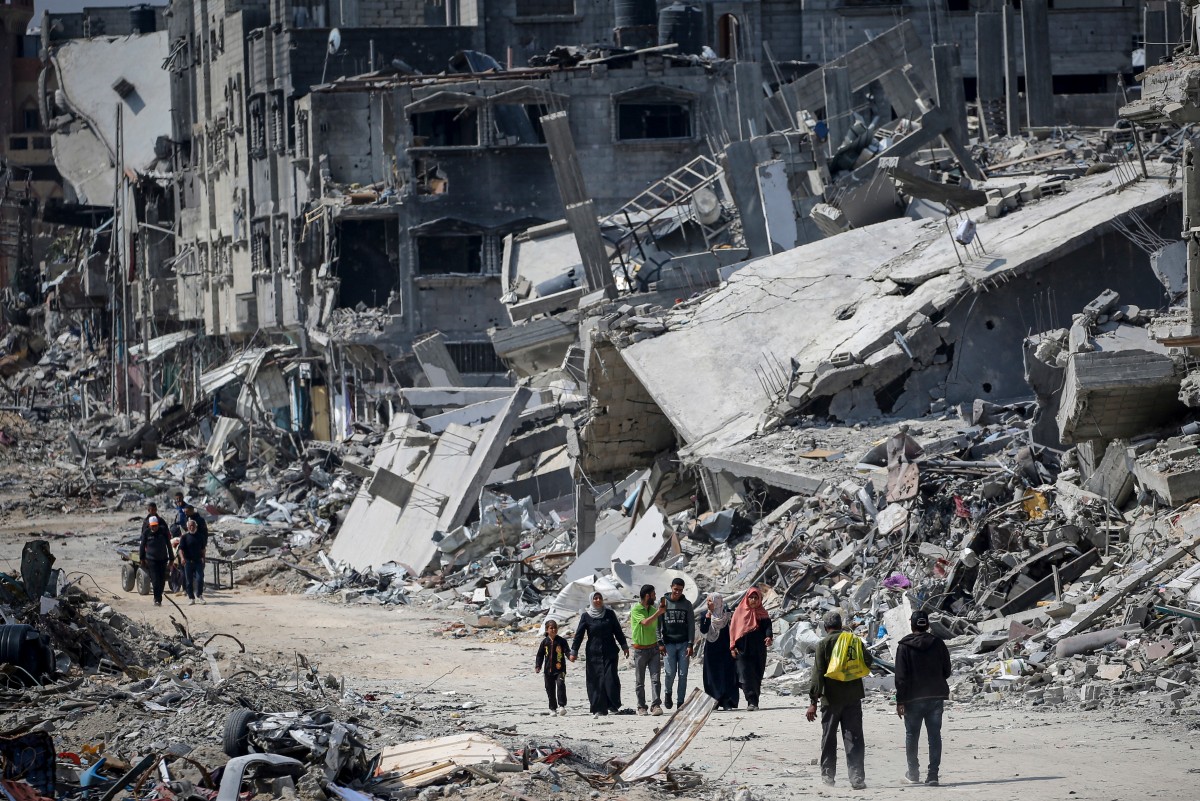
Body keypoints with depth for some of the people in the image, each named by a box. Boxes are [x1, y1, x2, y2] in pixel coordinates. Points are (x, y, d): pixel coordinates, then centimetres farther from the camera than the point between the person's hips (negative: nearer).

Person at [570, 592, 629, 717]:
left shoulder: (609, 614, 6)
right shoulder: (586, 616, 1)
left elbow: (618, 631, 13)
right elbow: (579, 634, 2)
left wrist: (624, 646, 13)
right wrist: (574, 651, -2)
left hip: (610, 652, 1)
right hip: (594, 654, -1)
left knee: (611, 678, -8)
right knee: (596, 680, -3)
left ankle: (613, 705, 2)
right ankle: (598, 709, 1)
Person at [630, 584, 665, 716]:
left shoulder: (653, 610, 10)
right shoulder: (636, 610, -9)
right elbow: (645, 622, -24)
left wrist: (660, 645, 13)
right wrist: (658, 612, -19)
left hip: (654, 648, 4)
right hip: (640, 650, -4)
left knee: (656, 679, -8)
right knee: (640, 681, 5)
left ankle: (656, 705, -12)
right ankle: (641, 707, 13)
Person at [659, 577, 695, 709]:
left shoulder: (687, 604, 8)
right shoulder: (664, 603, 5)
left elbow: (691, 626, 6)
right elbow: (658, 624, 4)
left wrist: (690, 645, -3)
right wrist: (660, 643, -5)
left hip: (683, 644, 1)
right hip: (669, 644, -1)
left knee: (683, 674, -2)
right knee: (670, 672, -9)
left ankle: (681, 702, 4)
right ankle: (668, 693, 18)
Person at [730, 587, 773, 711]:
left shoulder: (762, 614, 9)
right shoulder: (740, 612, 7)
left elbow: (768, 627, -3)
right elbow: (733, 629, 6)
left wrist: (769, 637, -25)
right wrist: (733, 647, -4)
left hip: (758, 651, 2)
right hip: (742, 650, -2)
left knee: (757, 677, 3)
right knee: (746, 675, -14)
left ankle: (753, 702, 12)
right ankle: (752, 702, -20)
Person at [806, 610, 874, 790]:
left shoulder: (823, 644, -8)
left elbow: (818, 674, -12)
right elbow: (867, 662, 11)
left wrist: (813, 702, -11)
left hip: (831, 698, -2)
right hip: (853, 697, 2)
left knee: (829, 737, 11)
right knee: (854, 738, 2)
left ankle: (828, 774, 18)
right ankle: (857, 777, -6)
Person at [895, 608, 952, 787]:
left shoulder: (904, 646, -8)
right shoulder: (938, 643, 1)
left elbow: (901, 677, -10)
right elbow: (947, 671, 6)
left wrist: (900, 701, -7)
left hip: (913, 698, -2)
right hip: (936, 697, 2)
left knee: (912, 735, 11)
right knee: (934, 735, 3)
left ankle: (913, 774, 16)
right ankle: (933, 775, -3)